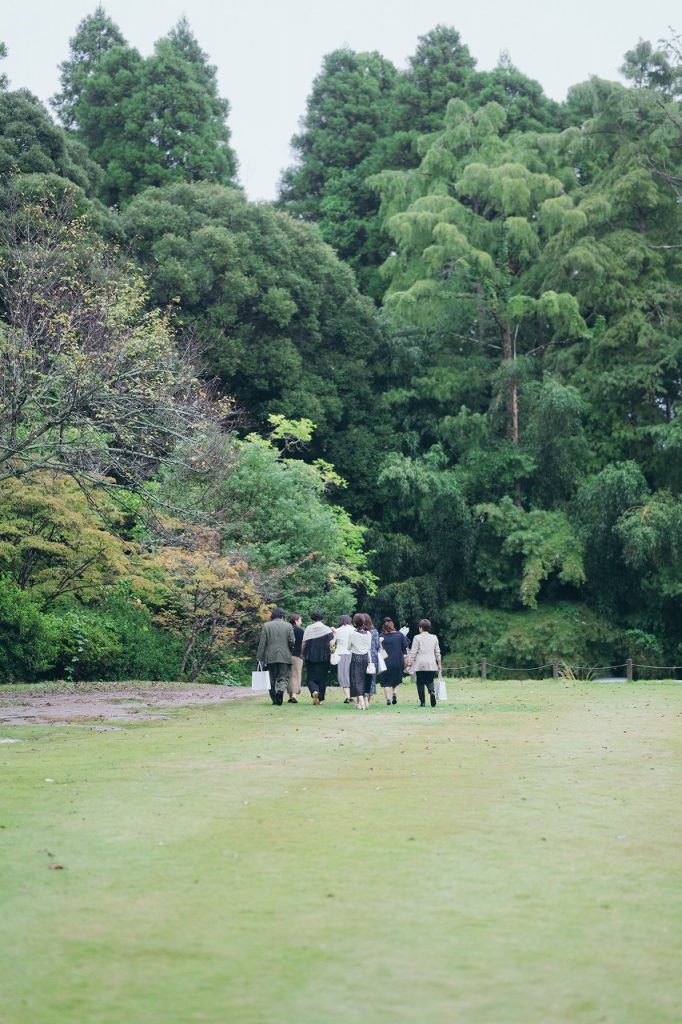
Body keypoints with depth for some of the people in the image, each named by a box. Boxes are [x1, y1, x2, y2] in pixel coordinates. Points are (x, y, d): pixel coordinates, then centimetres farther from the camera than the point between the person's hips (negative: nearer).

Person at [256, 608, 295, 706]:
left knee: (272, 679, 10)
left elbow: (262, 643, -2)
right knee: (283, 677, 2)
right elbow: (292, 641, -3)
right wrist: (289, 650, 17)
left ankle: (275, 699, 11)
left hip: (270, 657, 1)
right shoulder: (288, 626, 0)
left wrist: (259, 657, 1)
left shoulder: (266, 626, 0)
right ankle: (281, 690, -27)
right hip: (284, 657, -1)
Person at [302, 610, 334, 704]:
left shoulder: (308, 629, -2)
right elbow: (331, 644, -9)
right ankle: (320, 698, 11)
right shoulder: (327, 629, -3)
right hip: (324, 657, 0)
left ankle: (314, 691, -20)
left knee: (311, 677, 7)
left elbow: (303, 644, -3)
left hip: (310, 657, 0)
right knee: (322, 678, 11)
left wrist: (302, 654, 10)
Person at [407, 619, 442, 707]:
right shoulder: (434, 637, 9)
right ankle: (432, 692, -21)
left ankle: (422, 702, 1)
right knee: (429, 681, 11)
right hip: (431, 664, 3)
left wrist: (410, 663, 1)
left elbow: (413, 652, -5)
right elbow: (437, 652, 12)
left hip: (420, 664, -3)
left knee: (420, 683, 4)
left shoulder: (417, 638, -4)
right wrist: (439, 663, 18)